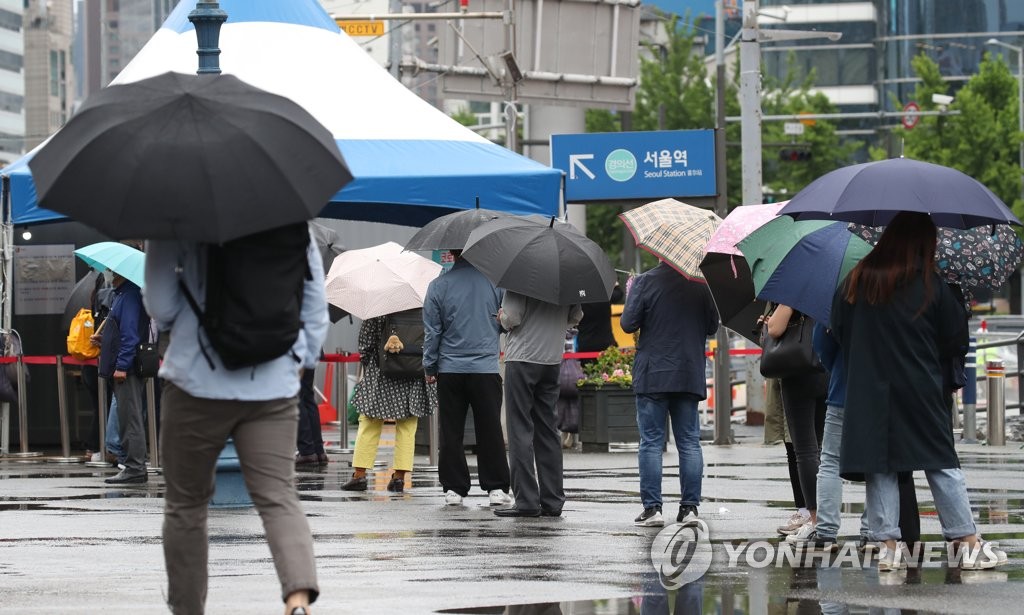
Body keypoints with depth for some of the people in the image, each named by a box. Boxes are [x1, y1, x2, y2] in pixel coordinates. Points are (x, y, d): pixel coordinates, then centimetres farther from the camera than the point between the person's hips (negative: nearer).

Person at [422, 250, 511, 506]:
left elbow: (432, 332, 0)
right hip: (487, 368, 0)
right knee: (490, 430, 5)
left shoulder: (438, 286, -3)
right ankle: (496, 487, 4)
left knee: (450, 432, 6)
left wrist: (429, 367, 9)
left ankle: (453, 487, 5)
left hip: (450, 370, 0)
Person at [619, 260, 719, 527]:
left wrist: (629, 295, 10)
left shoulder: (645, 282, -10)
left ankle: (652, 507, -3)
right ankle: (690, 506, 6)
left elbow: (628, 323, -7)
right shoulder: (701, 284, 0)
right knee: (689, 443, 8)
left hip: (653, 375, -3)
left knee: (651, 443, 1)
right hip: (690, 376, 3)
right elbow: (713, 326, 7)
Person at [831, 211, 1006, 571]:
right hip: (920, 389, -1)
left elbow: (838, 328, 7)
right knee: (941, 463, 4)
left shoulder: (857, 281, 0)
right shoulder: (931, 284, -5)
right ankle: (968, 544, 4)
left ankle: (888, 546, -1)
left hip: (869, 390, 2)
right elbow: (956, 337, 1)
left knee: (879, 467, 4)